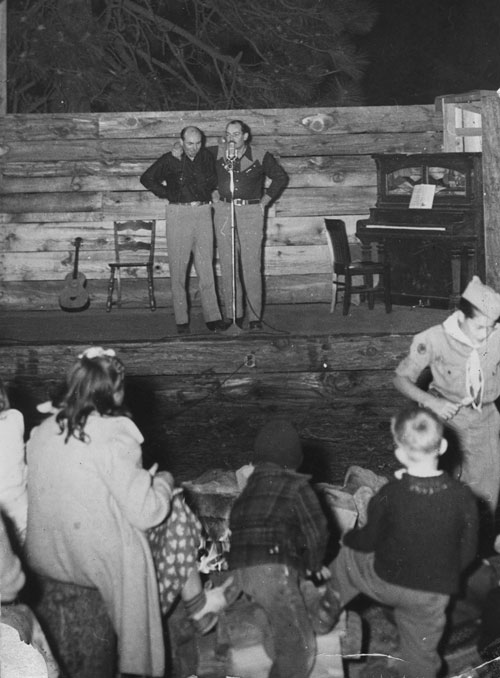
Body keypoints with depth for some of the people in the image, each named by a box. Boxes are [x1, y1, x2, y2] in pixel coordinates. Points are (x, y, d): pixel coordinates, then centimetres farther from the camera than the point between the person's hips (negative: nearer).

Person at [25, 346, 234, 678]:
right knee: (176, 512, 15)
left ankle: (198, 604, 30)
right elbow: (145, 512, -20)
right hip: (98, 561, -7)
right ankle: (197, 606, 28)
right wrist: (163, 482, 1)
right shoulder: (115, 439, -22)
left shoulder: (44, 430, -1)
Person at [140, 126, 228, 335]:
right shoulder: (170, 160, 0)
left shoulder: (207, 157, 9)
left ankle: (212, 318, 1)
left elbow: (213, 182, 8)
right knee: (178, 269, -1)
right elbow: (147, 178, 7)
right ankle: (181, 320, 3)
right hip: (179, 214, -2)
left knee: (206, 269, 0)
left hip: (203, 213, 2)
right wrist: (166, 195, 4)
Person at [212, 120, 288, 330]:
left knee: (252, 267, -6)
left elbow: (281, 177, 13)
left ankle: (255, 316, -1)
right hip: (224, 212, 2)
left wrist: (264, 201, 8)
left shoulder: (261, 157, -1)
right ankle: (233, 315, 8)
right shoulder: (217, 154, 3)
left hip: (251, 212, -2)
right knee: (227, 267, 1)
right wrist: (212, 197, 12)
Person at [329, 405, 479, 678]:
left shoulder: (389, 495, -24)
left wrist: (348, 538, 16)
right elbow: (468, 553, -8)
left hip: (387, 582, -1)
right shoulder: (463, 497, -20)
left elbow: (368, 541, -7)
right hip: (433, 594, 1)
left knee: (347, 557, 28)